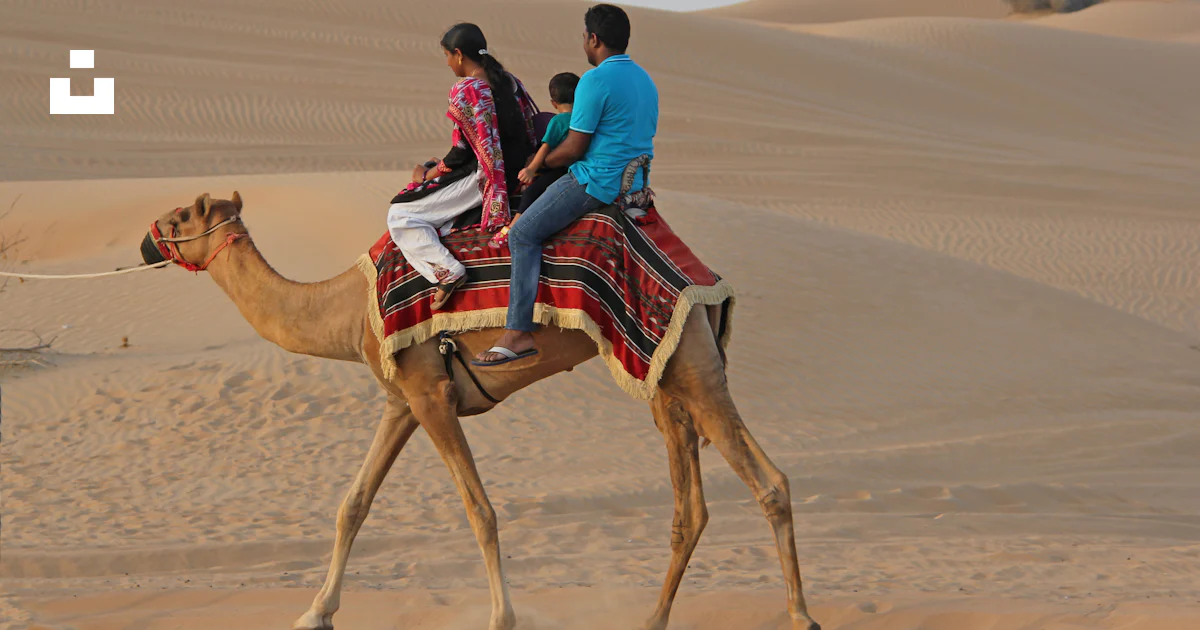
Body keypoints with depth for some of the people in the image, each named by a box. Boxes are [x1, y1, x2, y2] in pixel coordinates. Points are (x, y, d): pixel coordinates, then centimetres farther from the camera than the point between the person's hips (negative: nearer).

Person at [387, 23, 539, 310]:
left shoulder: (464, 91, -16)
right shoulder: (508, 81, 8)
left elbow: (463, 152, -15)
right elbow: (529, 128, 13)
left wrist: (428, 174, 2)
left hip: (482, 178, -9)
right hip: (514, 173, 9)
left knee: (400, 215, -3)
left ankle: (447, 272, -17)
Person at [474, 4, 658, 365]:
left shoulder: (595, 81, -17)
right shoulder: (645, 81, 12)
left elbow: (574, 148, -16)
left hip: (598, 182, -10)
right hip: (635, 183, 10)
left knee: (524, 233, -8)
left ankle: (519, 333, -16)